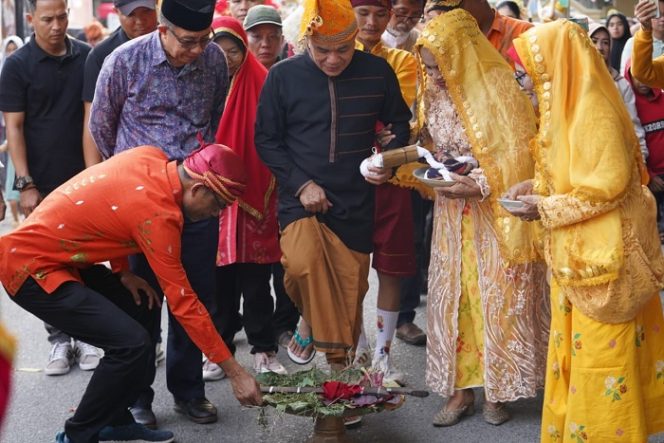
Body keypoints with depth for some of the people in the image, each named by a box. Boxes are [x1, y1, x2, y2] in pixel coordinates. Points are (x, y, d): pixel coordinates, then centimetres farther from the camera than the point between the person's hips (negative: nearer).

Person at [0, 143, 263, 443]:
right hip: (31, 270, -10)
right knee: (133, 344, -18)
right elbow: (184, 303, -22)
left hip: (55, 254, 10)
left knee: (139, 306, 13)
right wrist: (235, 372, -17)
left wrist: (123, 273, 5)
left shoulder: (151, 158, -1)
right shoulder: (157, 214, -25)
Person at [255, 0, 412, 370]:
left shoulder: (378, 72, -3)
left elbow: (400, 124, 11)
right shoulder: (283, 75, -5)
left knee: (351, 287, 7)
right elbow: (267, 139, 1)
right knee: (302, 263, -27)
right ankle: (310, 318, 3)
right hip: (301, 197, -2)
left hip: (356, 202, 2)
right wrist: (302, 184, -10)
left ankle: (339, 363, 29)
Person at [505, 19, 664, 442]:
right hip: (573, 253, 10)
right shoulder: (566, 107, 8)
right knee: (573, 349, 17)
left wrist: (546, 209, -17)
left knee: (600, 355, 2)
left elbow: (608, 187, -22)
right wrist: (536, 187, 4)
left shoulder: (592, 112, -22)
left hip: (601, 254, -10)